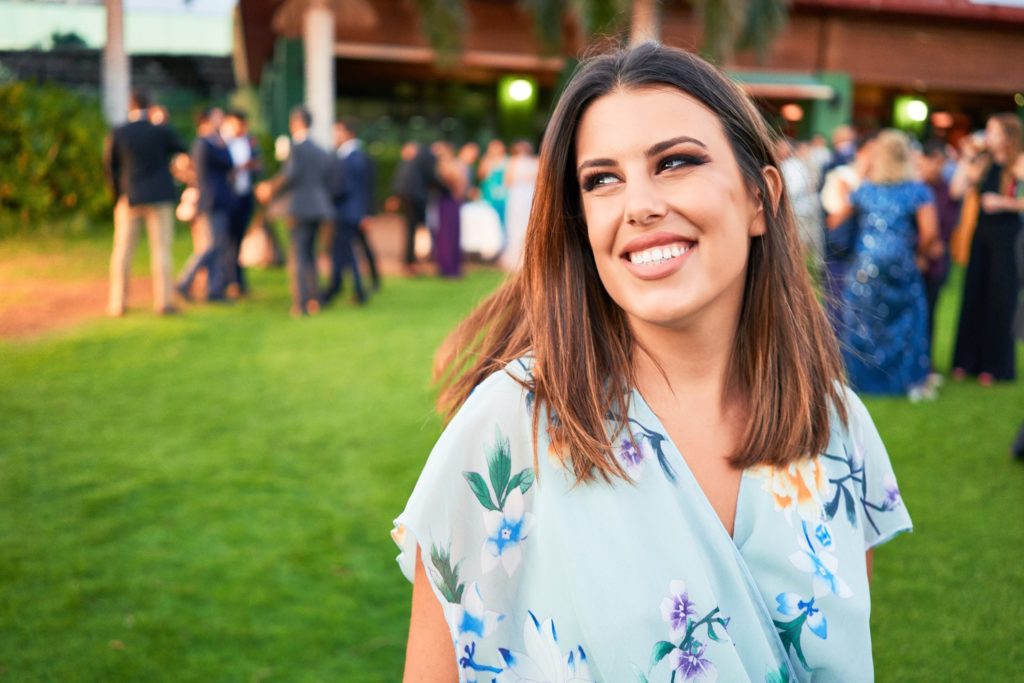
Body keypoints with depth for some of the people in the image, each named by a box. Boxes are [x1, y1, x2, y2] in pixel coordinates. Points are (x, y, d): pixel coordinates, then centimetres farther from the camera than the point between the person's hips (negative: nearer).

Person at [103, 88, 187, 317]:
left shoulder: (117, 134, -5)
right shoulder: (162, 131, -7)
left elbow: (109, 166, 1)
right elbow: (182, 149, 9)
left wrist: (117, 194, 12)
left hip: (130, 197, 1)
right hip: (159, 197, -1)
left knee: (123, 249, 8)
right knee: (161, 248, 2)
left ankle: (117, 303, 9)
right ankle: (163, 301, -1)